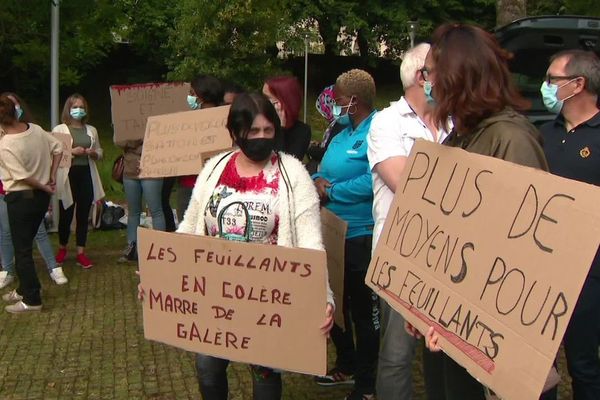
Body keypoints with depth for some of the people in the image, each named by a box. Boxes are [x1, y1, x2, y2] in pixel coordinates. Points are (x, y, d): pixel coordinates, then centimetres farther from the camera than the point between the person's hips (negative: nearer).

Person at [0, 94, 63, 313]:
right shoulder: (36, 129, -3)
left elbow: (23, 177, -21)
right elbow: (58, 149, 8)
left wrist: (45, 188, -6)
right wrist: (52, 176, 8)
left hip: (20, 199, -7)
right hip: (41, 196, 7)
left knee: (22, 249, 2)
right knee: (26, 243, 19)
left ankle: (31, 299, 5)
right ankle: (24, 289, 30)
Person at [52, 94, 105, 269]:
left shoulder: (91, 130, 12)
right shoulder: (59, 130, 0)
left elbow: (99, 152, 17)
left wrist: (93, 153, -5)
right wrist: (72, 151, -18)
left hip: (86, 175, 3)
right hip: (68, 176, -3)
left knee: (83, 215, 5)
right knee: (66, 215, 4)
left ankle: (81, 253, 10)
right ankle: (62, 249, 26)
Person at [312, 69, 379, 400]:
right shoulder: (342, 133, 13)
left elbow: (372, 182, -29)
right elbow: (325, 173, 17)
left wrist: (330, 191, -17)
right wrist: (318, 181, -6)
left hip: (361, 237, -9)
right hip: (333, 234, 10)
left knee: (364, 311, 4)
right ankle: (346, 363, 40)